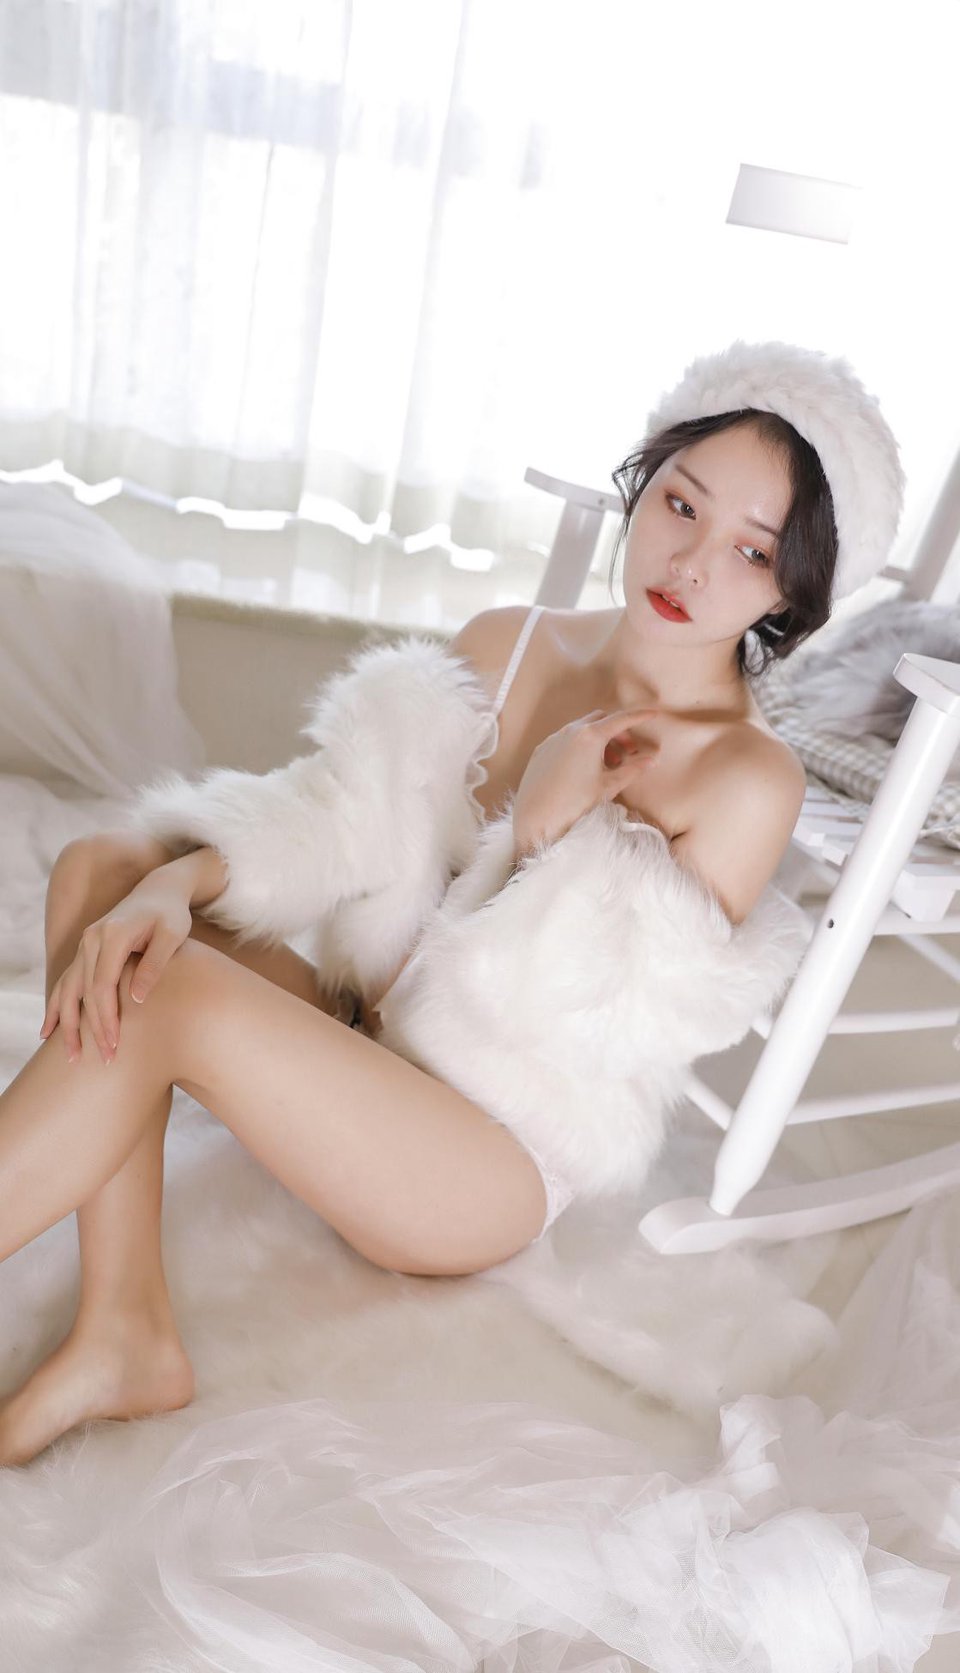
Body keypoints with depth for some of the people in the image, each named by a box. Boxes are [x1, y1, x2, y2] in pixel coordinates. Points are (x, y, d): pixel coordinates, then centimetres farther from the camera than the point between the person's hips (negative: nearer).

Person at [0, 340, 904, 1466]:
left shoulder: (750, 780, -14)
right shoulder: (508, 645, 2)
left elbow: (596, 1029, -15)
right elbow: (342, 814, -5)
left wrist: (547, 828, -19)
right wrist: (179, 880, -22)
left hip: (495, 1162, -6)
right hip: (368, 1044, 7)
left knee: (176, 993, -28)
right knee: (100, 871, -12)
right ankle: (124, 1332, -16)